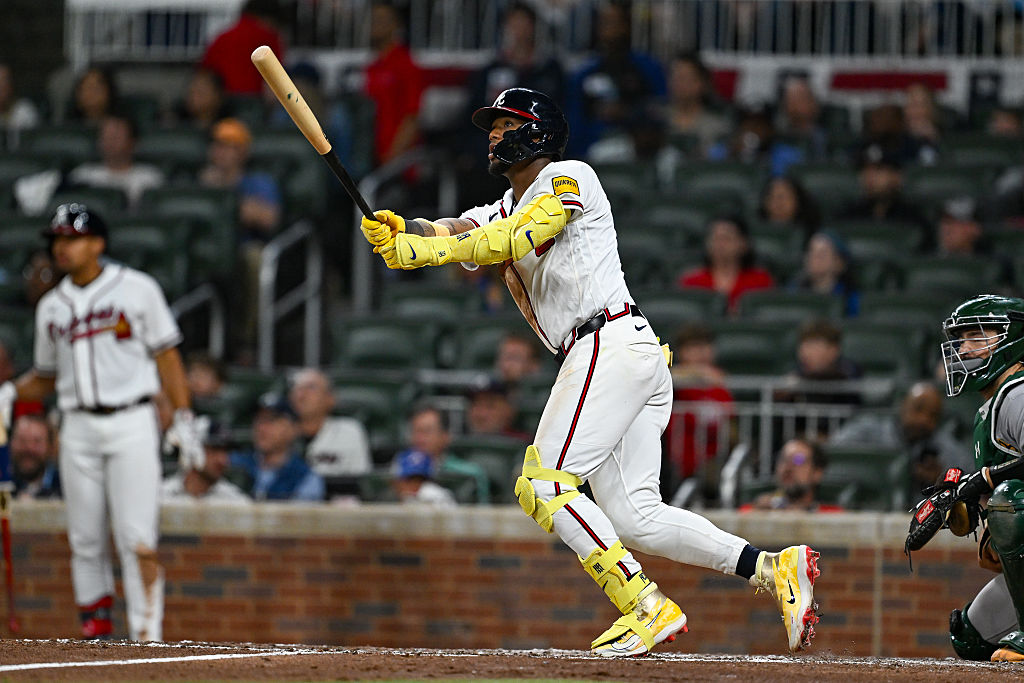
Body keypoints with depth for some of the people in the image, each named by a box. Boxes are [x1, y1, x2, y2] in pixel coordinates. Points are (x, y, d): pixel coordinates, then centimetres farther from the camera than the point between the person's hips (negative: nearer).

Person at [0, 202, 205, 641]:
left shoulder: (137, 289, 2)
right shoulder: (51, 306, 13)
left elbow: (166, 357, 3)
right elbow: (46, 378, 19)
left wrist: (183, 420, -4)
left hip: (132, 424, -4)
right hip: (79, 430, 4)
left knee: (137, 538, -12)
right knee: (86, 541, 3)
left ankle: (146, 634, -12)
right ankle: (96, 631, 12)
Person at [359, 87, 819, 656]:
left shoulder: (569, 177, 1)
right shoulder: (503, 212, 26)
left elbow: (518, 239, -15)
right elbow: (455, 232, 8)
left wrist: (422, 250, -19)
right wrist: (399, 232, -14)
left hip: (611, 343, -9)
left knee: (546, 484, -15)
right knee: (634, 517, 1)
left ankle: (646, 605, -22)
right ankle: (774, 568, -3)